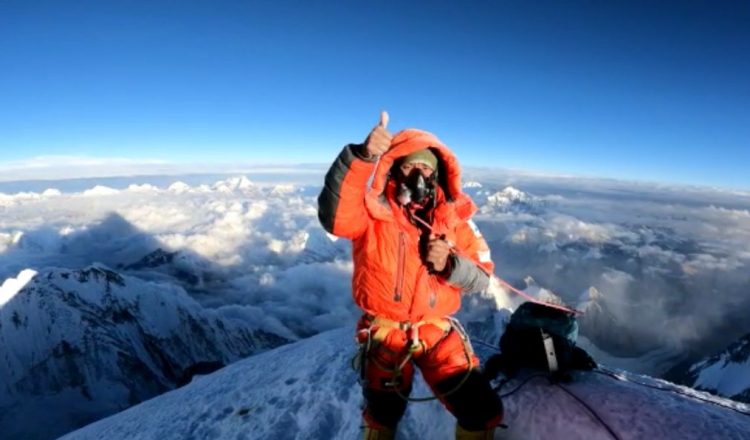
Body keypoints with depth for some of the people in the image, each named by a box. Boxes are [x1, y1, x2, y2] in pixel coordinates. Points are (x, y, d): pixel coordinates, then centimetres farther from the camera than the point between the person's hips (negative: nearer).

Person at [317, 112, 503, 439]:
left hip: (437, 331, 2)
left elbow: (481, 276, -5)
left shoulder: (454, 215, -5)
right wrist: (362, 156, -46)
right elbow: (334, 216, -35)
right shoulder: (372, 210, -13)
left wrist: (449, 264, -26)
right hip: (384, 332, -1)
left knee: (483, 413, 2)